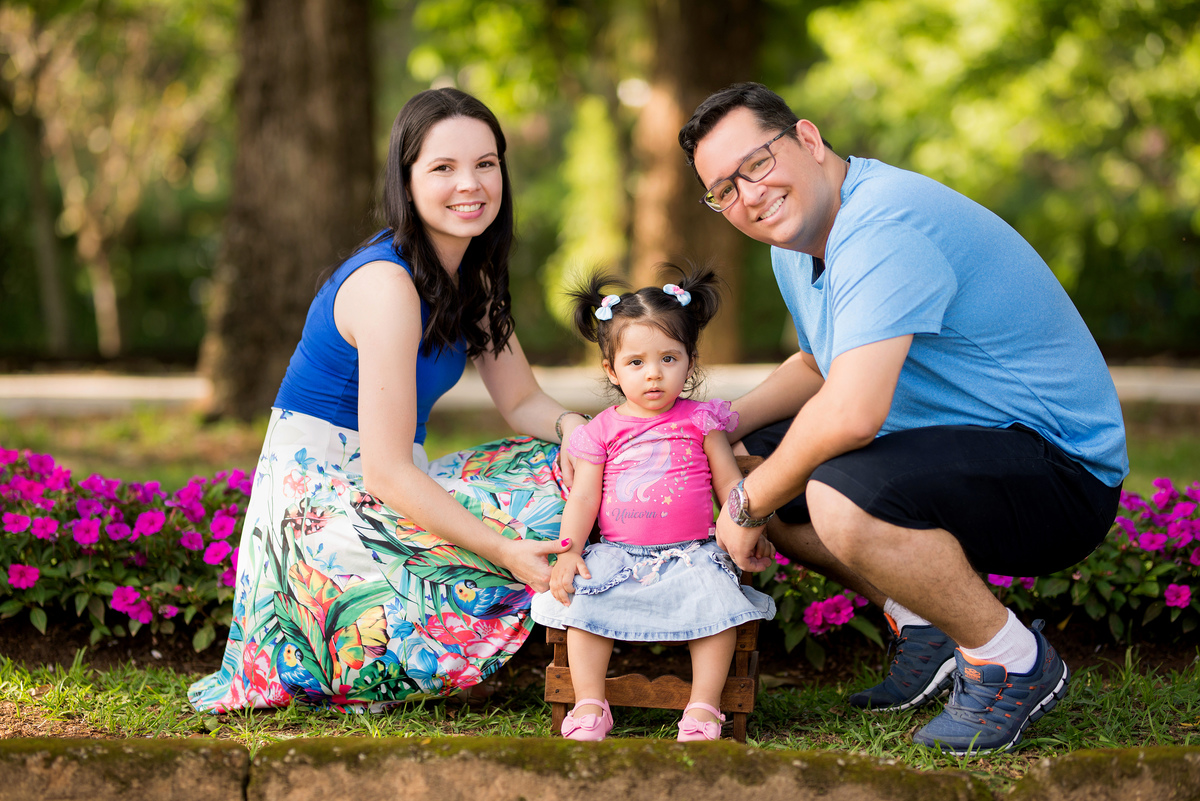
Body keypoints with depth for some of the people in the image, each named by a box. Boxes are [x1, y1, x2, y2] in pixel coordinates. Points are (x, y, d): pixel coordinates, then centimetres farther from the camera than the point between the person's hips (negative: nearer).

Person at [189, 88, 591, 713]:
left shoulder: (471, 276, 9)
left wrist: (571, 426, -12)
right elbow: (386, 471, -26)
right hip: (320, 499, -10)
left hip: (392, 489, 10)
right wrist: (504, 551, -29)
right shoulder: (387, 284, -21)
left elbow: (522, 401, 12)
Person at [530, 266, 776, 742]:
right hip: (616, 554, 1)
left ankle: (703, 708, -20)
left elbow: (730, 482, 11)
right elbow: (583, 498, 6)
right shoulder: (602, 431, 8)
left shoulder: (700, 421, 8)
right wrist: (568, 551, -7)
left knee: (717, 601, -27)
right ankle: (590, 707, -16)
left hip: (690, 554, -1)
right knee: (583, 603, -24)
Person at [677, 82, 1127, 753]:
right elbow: (818, 367, 28)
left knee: (841, 496, -35)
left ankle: (1016, 665, -12)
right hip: (948, 446, 11)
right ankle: (925, 629, 12)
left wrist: (749, 506, -19)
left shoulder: (882, 226, -25)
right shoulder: (795, 243, 8)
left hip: (1063, 469, -10)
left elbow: (850, 414, -35)